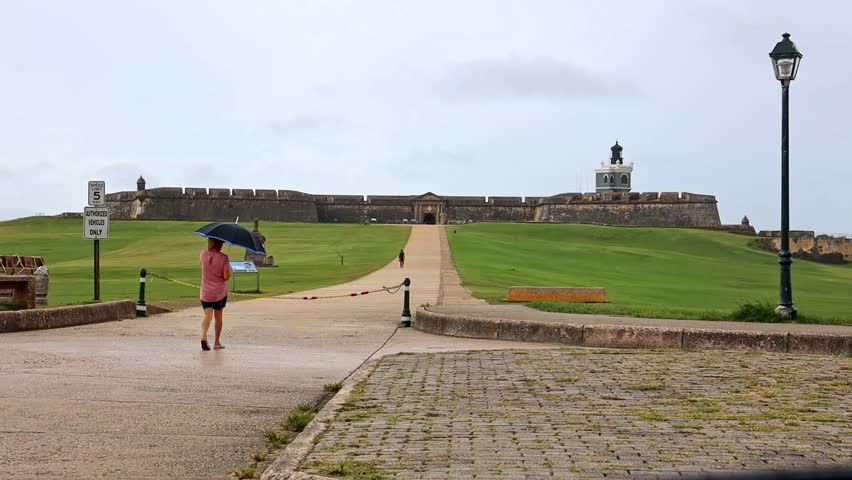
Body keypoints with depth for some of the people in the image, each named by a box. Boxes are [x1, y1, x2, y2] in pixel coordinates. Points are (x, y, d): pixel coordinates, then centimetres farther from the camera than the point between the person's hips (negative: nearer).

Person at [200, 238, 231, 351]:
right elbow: (226, 276, -13)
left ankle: (203, 335, -34)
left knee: (207, 315, -5)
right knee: (218, 315, 15)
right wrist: (229, 269, 6)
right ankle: (217, 342, 22)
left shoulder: (203, 254, -4)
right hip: (220, 292, -1)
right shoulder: (223, 258, -12)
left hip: (206, 292, 1)